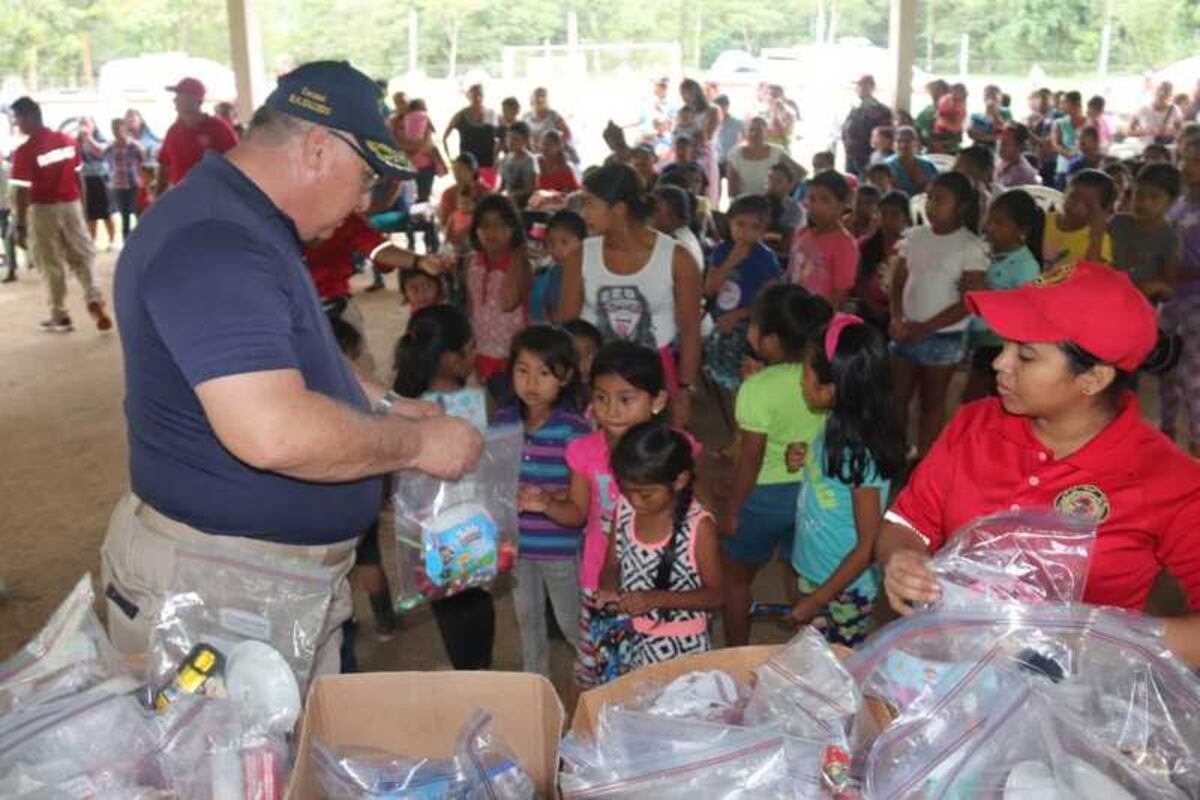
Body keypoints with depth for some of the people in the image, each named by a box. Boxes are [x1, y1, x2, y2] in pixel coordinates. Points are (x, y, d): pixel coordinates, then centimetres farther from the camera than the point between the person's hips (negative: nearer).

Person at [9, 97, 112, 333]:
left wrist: (20, 226, -9)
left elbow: (23, 192, -15)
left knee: (51, 265, 6)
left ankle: (60, 317, 12)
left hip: (43, 210, -4)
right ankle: (94, 299, -7)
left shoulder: (25, 151, -16)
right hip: (71, 205, 4)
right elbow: (78, 177, 8)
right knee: (81, 256, 12)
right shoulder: (67, 141, 1)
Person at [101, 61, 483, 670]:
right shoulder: (210, 242, -26)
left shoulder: (249, 225, 10)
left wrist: (388, 407, 10)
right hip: (213, 591, -10)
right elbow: (274, 432, -37)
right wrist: (417, 442, -21)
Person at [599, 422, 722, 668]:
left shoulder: (698, 526, -19)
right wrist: (608, 591, -15)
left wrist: (656, 599, -24)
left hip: (681, 646, -4)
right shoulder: (624, 510, -5)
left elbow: (714, 595, -13)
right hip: (628, 638, 4)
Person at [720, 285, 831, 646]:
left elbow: (750, 461, -18)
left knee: (735, 577, 17)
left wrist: (730, 510, -6)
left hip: (765, 495, -5)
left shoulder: (757, 389, -23)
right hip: (812, 493, 5)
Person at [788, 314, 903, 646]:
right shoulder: (835, 425, -6)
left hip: (844, 591, -7)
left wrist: (816, 601, -17)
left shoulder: (861, 455, -28)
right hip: (814, 574, 7)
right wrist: (802, 463, -7)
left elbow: (868, 547, -22)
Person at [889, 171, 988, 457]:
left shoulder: (970, 247, -11)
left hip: (943, 338, -5)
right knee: (897, 398, 12)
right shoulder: (915, 236, 5)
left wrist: (924, 328, -17)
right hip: (906, 333, 5)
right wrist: (897, 318, -11)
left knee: (932, 402, 8)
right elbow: (898, 282, 7)